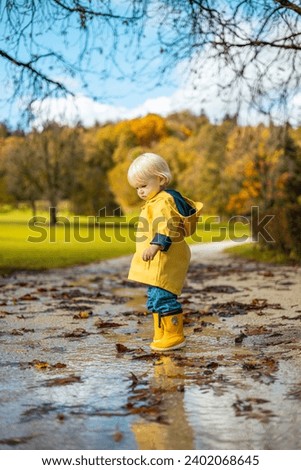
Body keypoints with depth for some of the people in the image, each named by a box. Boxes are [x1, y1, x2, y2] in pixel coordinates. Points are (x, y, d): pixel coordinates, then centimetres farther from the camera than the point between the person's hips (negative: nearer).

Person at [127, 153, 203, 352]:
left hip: (165, 260, -12)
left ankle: (175, 336, -2)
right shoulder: (155, 201, 20)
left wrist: (156, 246, -41)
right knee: (155, 299, 16)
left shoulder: (163, 201, -14)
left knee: (162, 298, -12)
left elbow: (166, 227, -28)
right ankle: (161, 336, 24)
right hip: (156, 262, 12)